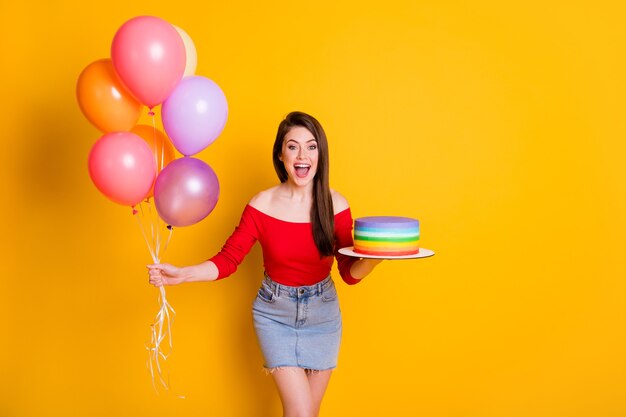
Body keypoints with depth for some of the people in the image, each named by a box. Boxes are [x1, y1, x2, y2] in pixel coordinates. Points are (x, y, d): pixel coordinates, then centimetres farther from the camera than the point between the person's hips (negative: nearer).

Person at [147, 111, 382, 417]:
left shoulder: (335, 205, -10)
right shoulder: (261, 205, -13)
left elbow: (351, 274, -7)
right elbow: (227, 260, -9)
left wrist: (377, 255, -26)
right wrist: (180, 275, -23)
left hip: (322, 314, 2)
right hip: (275, 313, -2)